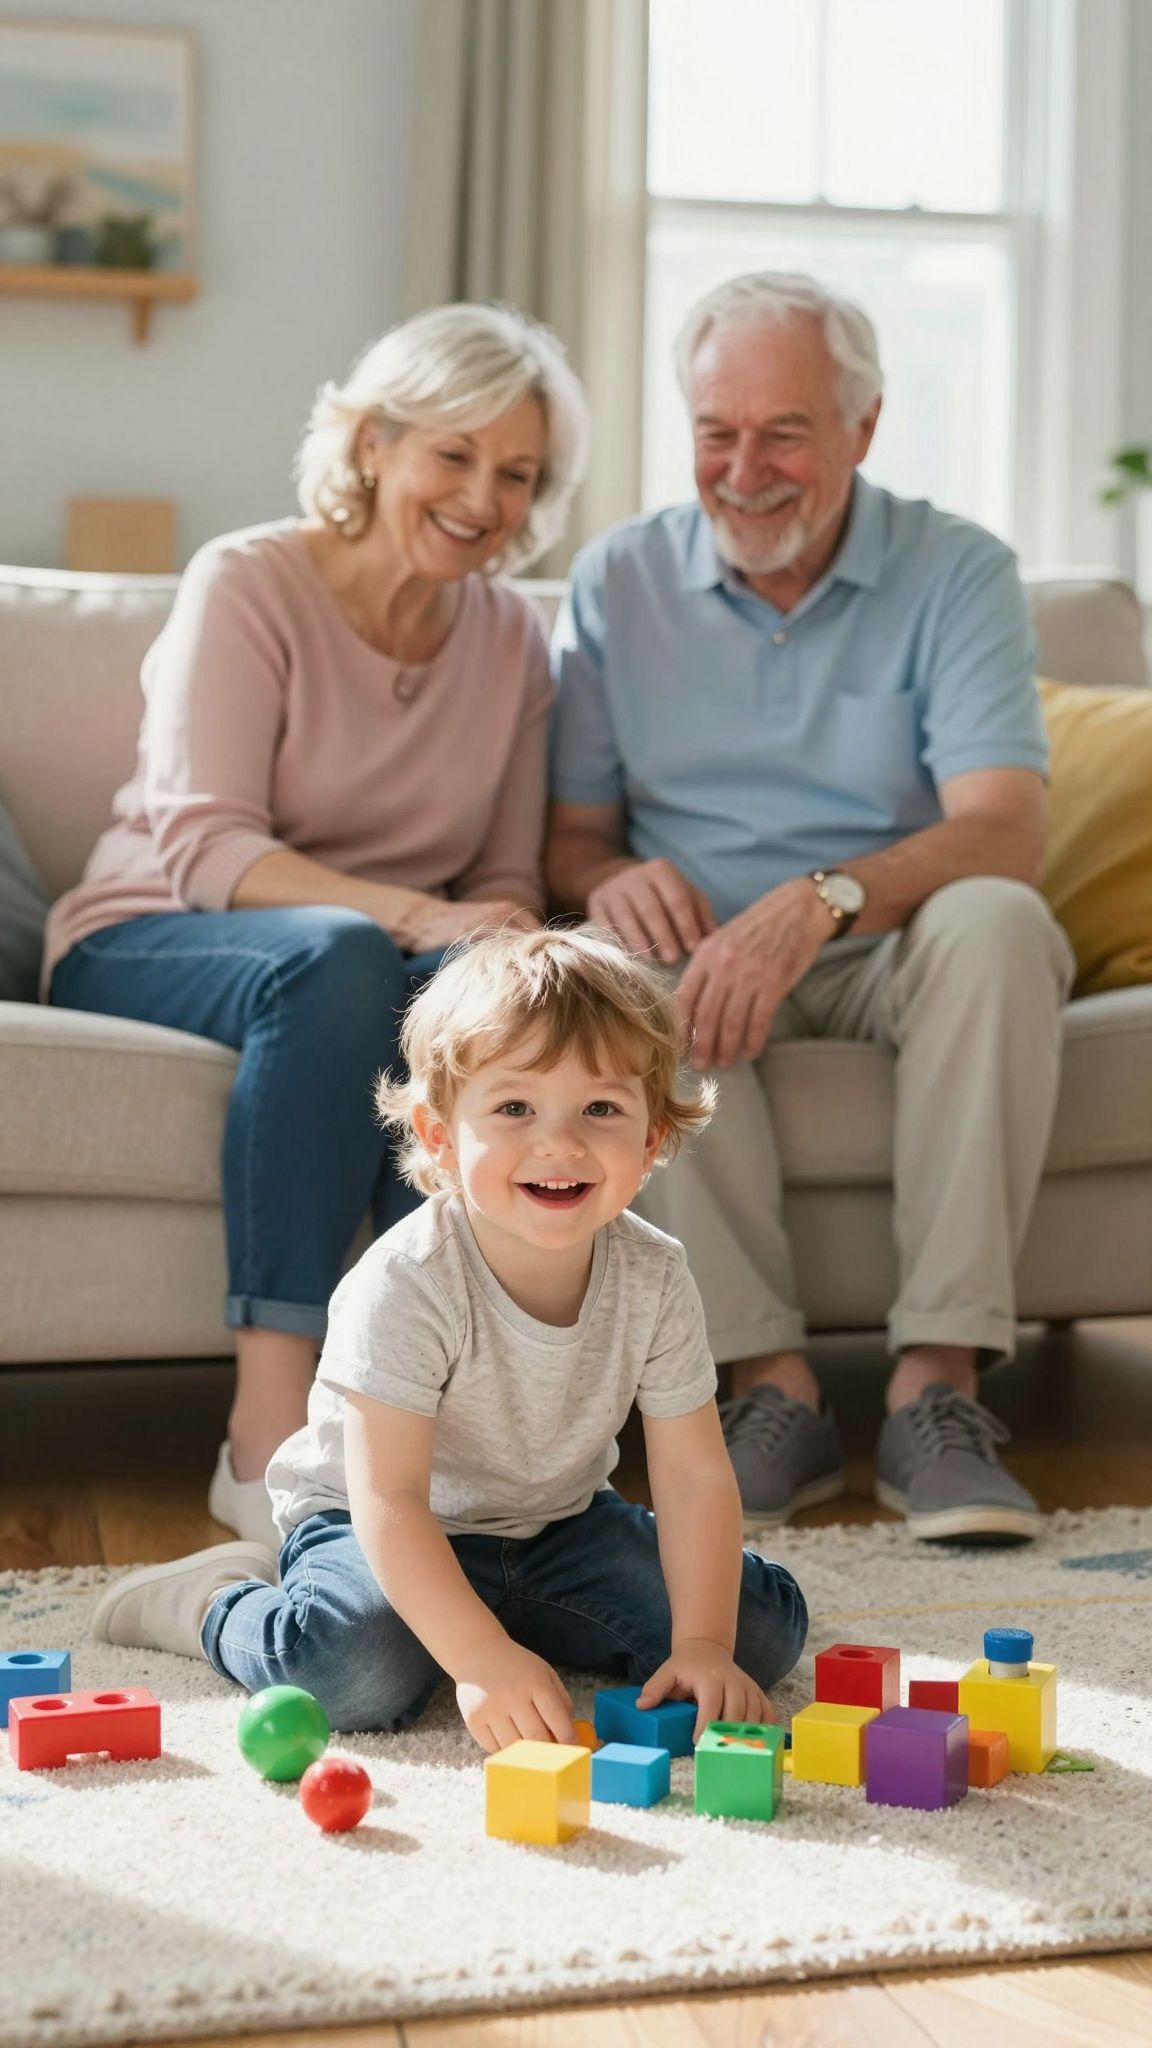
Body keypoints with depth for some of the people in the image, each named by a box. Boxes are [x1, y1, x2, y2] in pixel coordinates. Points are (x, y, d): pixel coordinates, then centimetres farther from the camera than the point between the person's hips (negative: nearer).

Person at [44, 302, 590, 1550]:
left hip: (379, 954, 4)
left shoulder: (510, 637, 8)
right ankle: (270, 1430, -41)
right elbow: (205, 847, -19)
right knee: (334, 959, -38)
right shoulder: (246, 585, -7)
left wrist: (491, 928, -17)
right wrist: (413, 913, -35)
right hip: (146, 947, -4)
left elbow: (507, 878, 9)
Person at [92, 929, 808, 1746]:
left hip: (558, 1521, 5)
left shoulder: (654, 1278, -15)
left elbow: (695, 1475, -14)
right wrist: (483, 1659, -41)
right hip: (375, 1525, -5)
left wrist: (702, 1645, -25)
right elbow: (389, 1499, -33)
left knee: (767, 1624, -5)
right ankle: (218, 1599, 0)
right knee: (361, 1666, -35)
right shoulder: (407, 1286, -30)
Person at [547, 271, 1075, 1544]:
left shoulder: (956, 572, -3)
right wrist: (612, 879, -20)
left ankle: (936, 1381, -34)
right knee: (635, 963, -33)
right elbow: (569, 837, 6)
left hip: (894, 953, -1)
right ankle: (772, 1384, -31)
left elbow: (1004, 834, -17)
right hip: (706, 946, 1)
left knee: (996, 922, -34)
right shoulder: (617, 581, 6)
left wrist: (820, 900, -36)